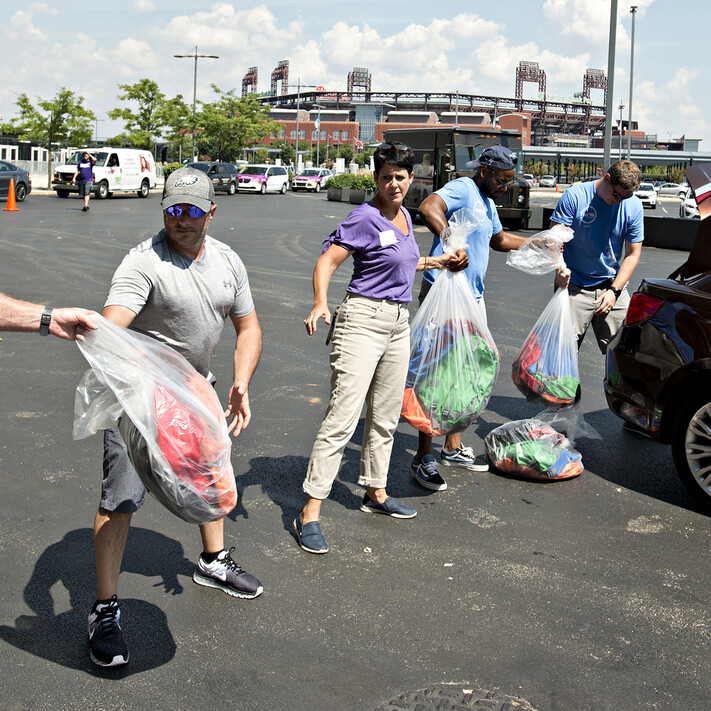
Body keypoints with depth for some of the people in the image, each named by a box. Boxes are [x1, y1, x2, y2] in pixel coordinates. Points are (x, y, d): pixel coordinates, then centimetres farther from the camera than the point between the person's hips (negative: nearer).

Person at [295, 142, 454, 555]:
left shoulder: (403, 216, 14)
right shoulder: (366, 218, -11)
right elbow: (328, 261, -18)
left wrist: (435, 262, 34)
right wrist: (320, 304, -33)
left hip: (399, 324, 9)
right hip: (363, 321, -8)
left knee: (386, 416, 17)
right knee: (343, 419, -12)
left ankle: (375, 493, 33)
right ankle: (311, 512, -7)